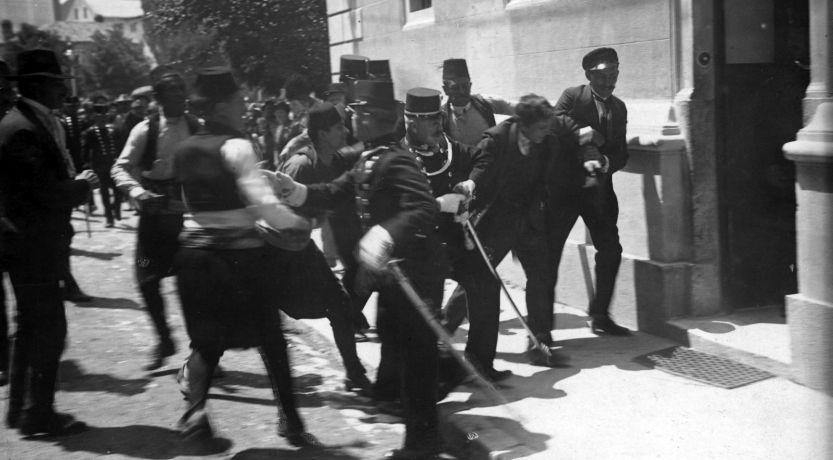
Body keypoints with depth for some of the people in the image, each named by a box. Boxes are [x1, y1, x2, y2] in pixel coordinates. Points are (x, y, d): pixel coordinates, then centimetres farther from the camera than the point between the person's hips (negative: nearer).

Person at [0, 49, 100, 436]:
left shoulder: (35, 123, 12)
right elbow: (49, 193, -24)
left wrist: (74, 183, -1)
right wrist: (81, 186, -8)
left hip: (32, 243, 11)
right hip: (34, 244, -11)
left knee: (32, 326, 18)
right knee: (49, 327, -4)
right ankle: (38, 414, 6)